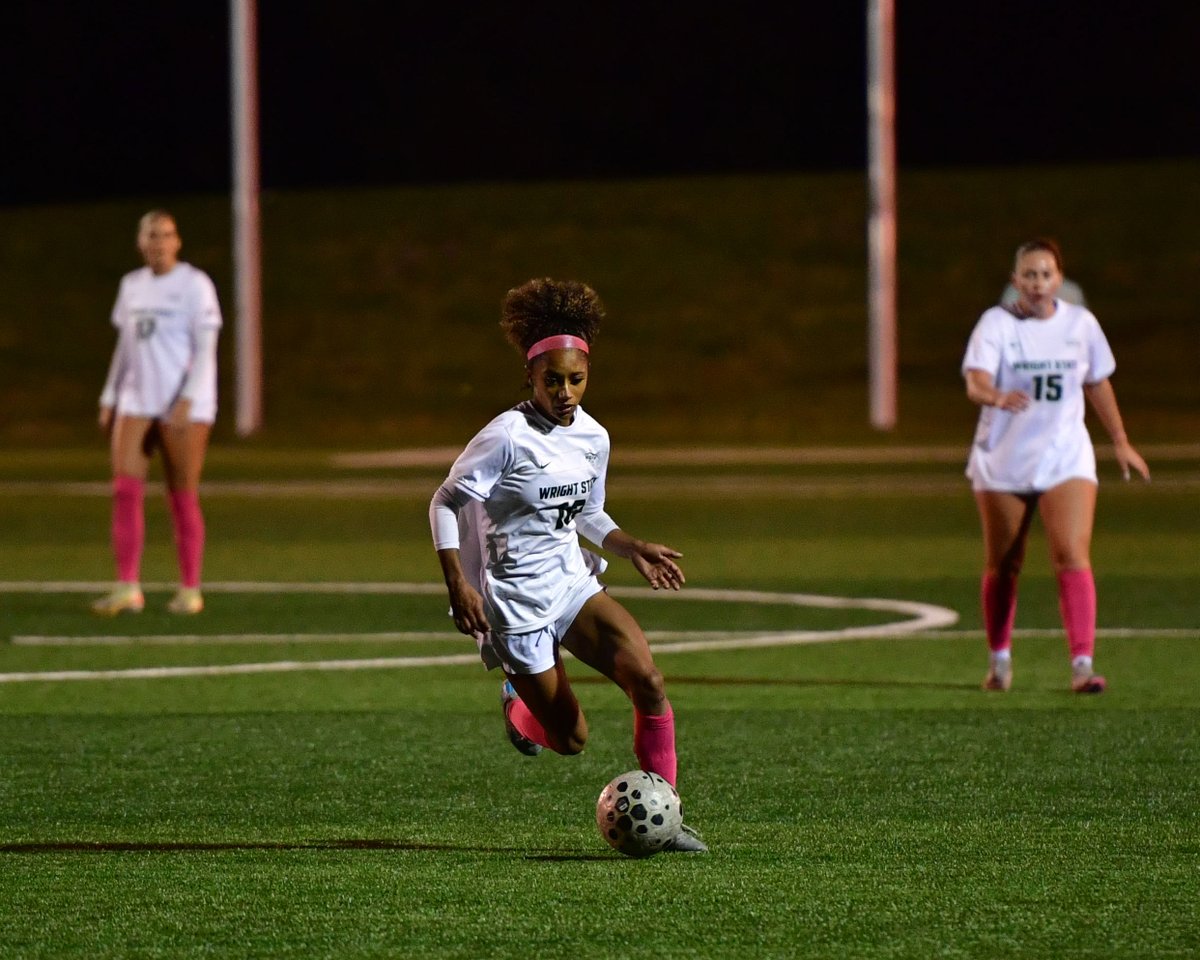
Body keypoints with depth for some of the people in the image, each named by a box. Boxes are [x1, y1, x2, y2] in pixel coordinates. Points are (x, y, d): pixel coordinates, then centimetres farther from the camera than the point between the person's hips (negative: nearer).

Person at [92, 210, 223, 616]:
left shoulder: (194, 284, -4)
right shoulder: (131, 285, 13)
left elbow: (205, 350, -9)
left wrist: (186, 400, -19)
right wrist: (109, 399, 15)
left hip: (184, 407, -5)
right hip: (135, 403, 5)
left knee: (183, 496, -1)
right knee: (125, 489, -9)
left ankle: (190, 590, 8)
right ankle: (128, 589, -11)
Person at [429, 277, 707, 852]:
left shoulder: (592, 438, 2)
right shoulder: (507, 437, -18)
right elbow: (445, 503, -12)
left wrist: (633, 549, 2)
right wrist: (457, 584, -21)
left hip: (572, 584, 5)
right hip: (516, 603, -5)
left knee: (647, 679, -18)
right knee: (570, 740, 0)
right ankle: (517, 706, 37)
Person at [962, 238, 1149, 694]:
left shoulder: (1081, 324, 2)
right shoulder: (997, 323, -6)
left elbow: (1098, 384, 17)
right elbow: (976, 381, -22)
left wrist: (1120, 442, 22)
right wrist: (997, 396, -44)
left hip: (1066, 458, 1)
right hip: (1002, 460, -1)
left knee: (1073, 557, -15)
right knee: (1002, 566, 8)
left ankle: (1082, 664, -20)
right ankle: (999, 659, 28)